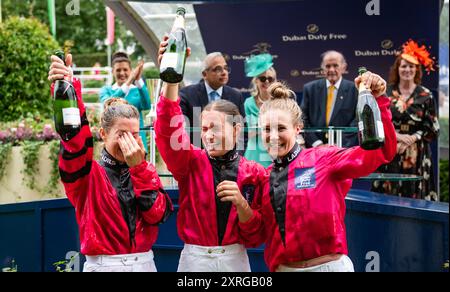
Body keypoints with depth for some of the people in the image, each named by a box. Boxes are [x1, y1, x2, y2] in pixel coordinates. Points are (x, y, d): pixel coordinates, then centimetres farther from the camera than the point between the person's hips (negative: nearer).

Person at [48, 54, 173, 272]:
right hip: (103, 265, -3)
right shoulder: (89, 174, -4)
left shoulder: (147, 170, 7)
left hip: (144, 263, 3)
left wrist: (139, 167, -12)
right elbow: (75, 143, -24)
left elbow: (158, 214, -7)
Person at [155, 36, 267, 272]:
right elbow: (168, 129, -22)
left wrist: (241, 203, -18)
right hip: (194, 258, 0)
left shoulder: (254, 173, -1)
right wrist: (171, 75, -33)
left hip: (235, 260, 0)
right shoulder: (192, 163, -3)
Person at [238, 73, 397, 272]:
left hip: (329, 266, -4)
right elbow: (255, 236, 8)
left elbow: (382, 151, -15)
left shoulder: (324, 159, -6)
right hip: (282, 268, 4)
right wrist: (245, 208, -10)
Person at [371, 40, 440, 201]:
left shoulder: (425, 95, 3)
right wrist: (398, 136, -11)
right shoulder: (386, 93, 6)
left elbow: (432, 129, 1)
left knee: (414, 196, -3)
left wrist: (410, 140, -11)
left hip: (417, 156, -1)